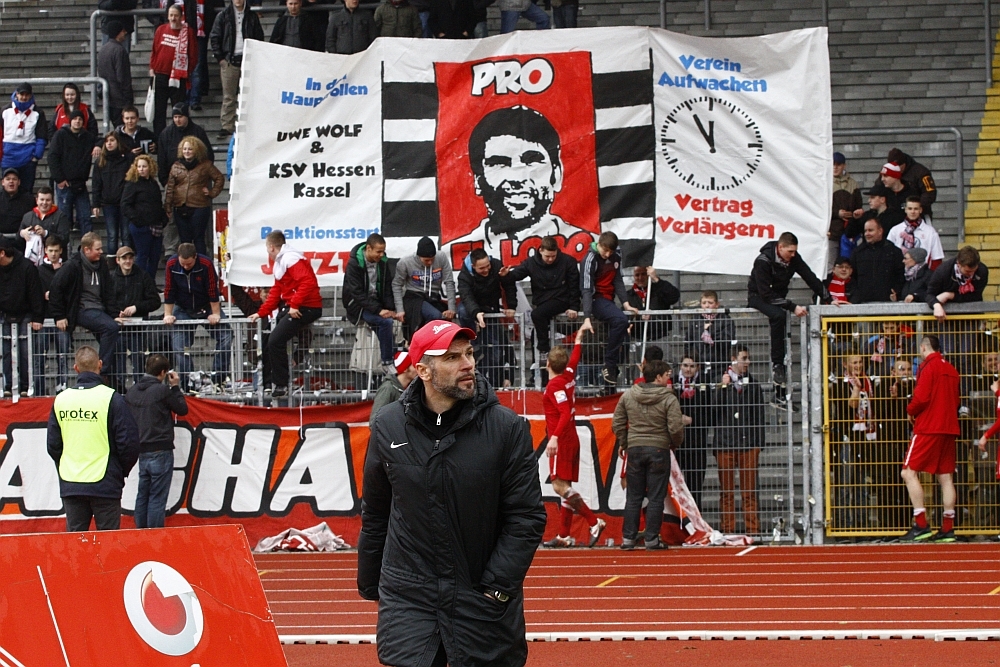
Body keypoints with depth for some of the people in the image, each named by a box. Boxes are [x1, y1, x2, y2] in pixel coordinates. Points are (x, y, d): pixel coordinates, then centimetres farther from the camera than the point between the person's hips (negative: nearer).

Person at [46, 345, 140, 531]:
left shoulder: (61, 400, 3)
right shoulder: (111, 399, -9)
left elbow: (53, 445, 9)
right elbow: (129, 442, -8)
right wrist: (122, 472, 9)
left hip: (70, 486, 3)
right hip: (104, 486, -3)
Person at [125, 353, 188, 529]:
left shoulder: (132, 391, 7)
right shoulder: (163, 391, -13)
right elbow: (182, 409, -1)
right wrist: (175, 387, 9)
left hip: (141, 452, 6)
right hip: (160, 451, -6)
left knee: (142, 495, 14)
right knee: (157, 498, -4)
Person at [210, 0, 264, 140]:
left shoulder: (252, 17, 11)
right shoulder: (223, 16, 7)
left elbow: (259, 38, 12)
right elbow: (214, 38, 6)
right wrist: (220, 58, -2)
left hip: (248, 60, 1)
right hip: (229, 61, -1)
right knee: (228, 97, -3)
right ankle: (227, 127, -1)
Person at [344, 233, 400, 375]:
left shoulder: (383, 263, 3)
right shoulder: (354, 264, -14)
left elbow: (387, 290, 7)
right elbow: (357, 293, -19)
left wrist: (391, 310, -10)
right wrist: (378, 310, -27)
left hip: (376, 302, 6)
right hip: (358, 305, -6)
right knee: (385, 322, -29)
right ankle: (387, 363, -23)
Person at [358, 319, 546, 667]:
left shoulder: (506, 427, -5)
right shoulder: (389, 426, 2)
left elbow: (527, 517, -4)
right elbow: (374, 513, 14)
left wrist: (497, 586, -11)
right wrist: (369, 583, 17)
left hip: (483, 605, -1)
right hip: (407, 597, 1)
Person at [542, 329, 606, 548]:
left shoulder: (555, 385, -15)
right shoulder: (568, 376, 8)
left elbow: (566, 413, -25)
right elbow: (574, 359, 29)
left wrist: (555, 437, -34)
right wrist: (578, 340, 46)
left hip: (562, 442, -9)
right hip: (572, 440, 9)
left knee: (560, 486, -14)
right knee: (565, 487, 9)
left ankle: (594, 522, -21)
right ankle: (564, 536, 10)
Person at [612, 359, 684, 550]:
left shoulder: (628, 396, 3)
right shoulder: (669, 399, -10)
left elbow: (617, 423, 6)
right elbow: (676, 428, -13)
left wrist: (624, 443, 19)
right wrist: (675, 444, 7)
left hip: (634, 449, 3)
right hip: (659, 450, -3)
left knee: (633, 496, 10)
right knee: (656, 498, 3)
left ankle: (628, 537, 10)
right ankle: (652, 539, 3)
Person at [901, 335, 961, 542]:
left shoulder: (929, 366, -8)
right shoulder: (951, 370, 14)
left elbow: (921, 398, -15)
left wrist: (911, 411, 2)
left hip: (928, 427, -8)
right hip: (949, 428, 8)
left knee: (909, 472, -6)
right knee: (945, 476, 7)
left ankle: (921, 525, -14)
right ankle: (948, 528, 3)